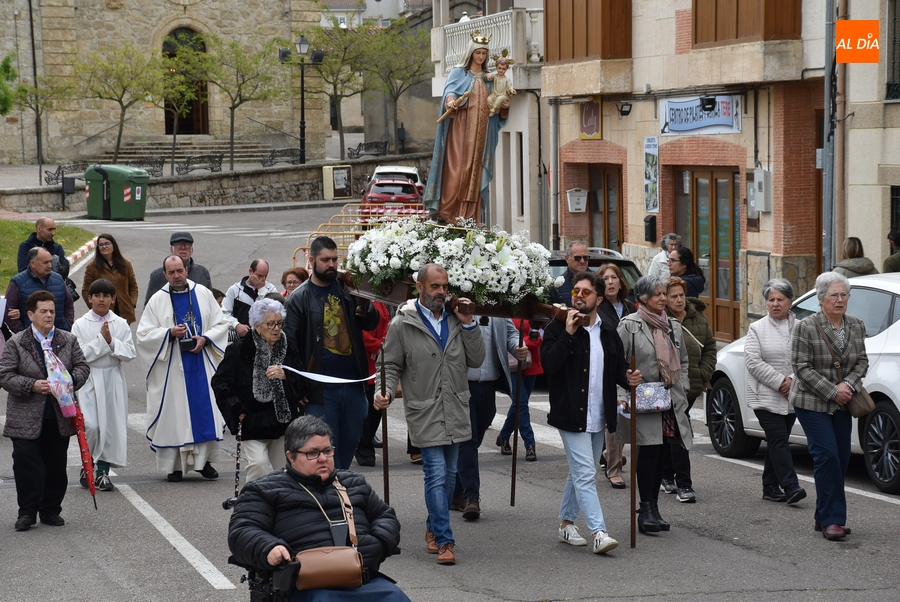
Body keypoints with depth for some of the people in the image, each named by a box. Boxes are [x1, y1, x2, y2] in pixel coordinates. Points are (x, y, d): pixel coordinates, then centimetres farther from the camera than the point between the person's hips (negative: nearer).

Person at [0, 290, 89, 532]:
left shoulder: (69, 340, 6)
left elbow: (82, 366, 9)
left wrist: (71, 381, -12)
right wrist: (32, 385, -20)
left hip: (60, 418, 3)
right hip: (27, 419, -3)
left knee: (57, 465, 8)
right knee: (27, 464, -6)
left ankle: (51, 510, 20)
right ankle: (27, 512, 3)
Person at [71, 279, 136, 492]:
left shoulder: (121, 324, 5)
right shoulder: (80, 325, -1)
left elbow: (130, 353, 0)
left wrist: (112, 342, -13)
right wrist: (101, 340, -13)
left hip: (113, 379, 2)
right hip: (90, 379, -2)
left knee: (112, 426, 2)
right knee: (90, 425, -13)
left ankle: (103, 471, 13)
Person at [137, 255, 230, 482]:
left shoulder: (203, 294, 6)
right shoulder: (157, 300, 1)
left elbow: (221, 324, 8)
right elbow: (144, 335, -2)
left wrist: (205, 339, -9)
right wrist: (169, 333, -16)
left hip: (202, 364, 2)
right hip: (172, 368, -2)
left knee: (206, 410, 1)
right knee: (174, 414, -1)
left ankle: (205, 461, 12)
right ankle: (174, 466, 6)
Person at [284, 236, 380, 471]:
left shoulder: (347, 290, 9)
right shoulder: (299, 299, -2)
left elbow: (371, 324, 6)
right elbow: (290, 344, -3)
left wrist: (365, 306, -15)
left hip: (353, 384, 4)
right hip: (321, 389, -4)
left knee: (350, 442, 13)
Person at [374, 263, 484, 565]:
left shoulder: (457, 319, 8)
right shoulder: (402, 324, -3)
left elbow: (476, 360, 6)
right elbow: (391, 365, 1)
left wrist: (468, 325, -4)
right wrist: (384, 391, -17)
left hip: (456, 412, 5)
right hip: (425, 413, -5)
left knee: (450, 474, 13)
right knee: (436, 474, -10)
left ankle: (433, 528, 29)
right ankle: (444, 541, -9)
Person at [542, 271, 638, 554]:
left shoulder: (608, 332, 12)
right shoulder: (557, 329, -5)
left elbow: (618, 367, 21)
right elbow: (549, 364, -18)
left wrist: (627, 377, -1)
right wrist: (568, 334, -22)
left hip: (598, 418, 6)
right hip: (572, 415, -6)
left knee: (579, 473, 16)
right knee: (585, 474, -12)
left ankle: (566, 523, 29)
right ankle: (598, 533, -17)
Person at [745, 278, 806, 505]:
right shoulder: (757, 329, 1)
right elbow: (753, 361, -8)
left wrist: (793, 380, -14)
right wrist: (780, 382, -14)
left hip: (792, 397, 3)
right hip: (766, 398, -3)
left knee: (777, 442, 11)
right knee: (779, 441, -12)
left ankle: (771, 487, 18)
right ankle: (790, 487, -18)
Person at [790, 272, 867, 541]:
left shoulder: (856, 326, 6)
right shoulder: (806, 327, -11)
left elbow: (862, 361, 10)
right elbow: (802, 367, -13)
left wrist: (848, 385, -10)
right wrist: (832, 392, -16)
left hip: (842, 404, 6)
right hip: (812, 403, -6)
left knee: (841, 458, 5)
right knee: (827, 456, -13)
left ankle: (824, 517, 16)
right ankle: (832, 520, -10)